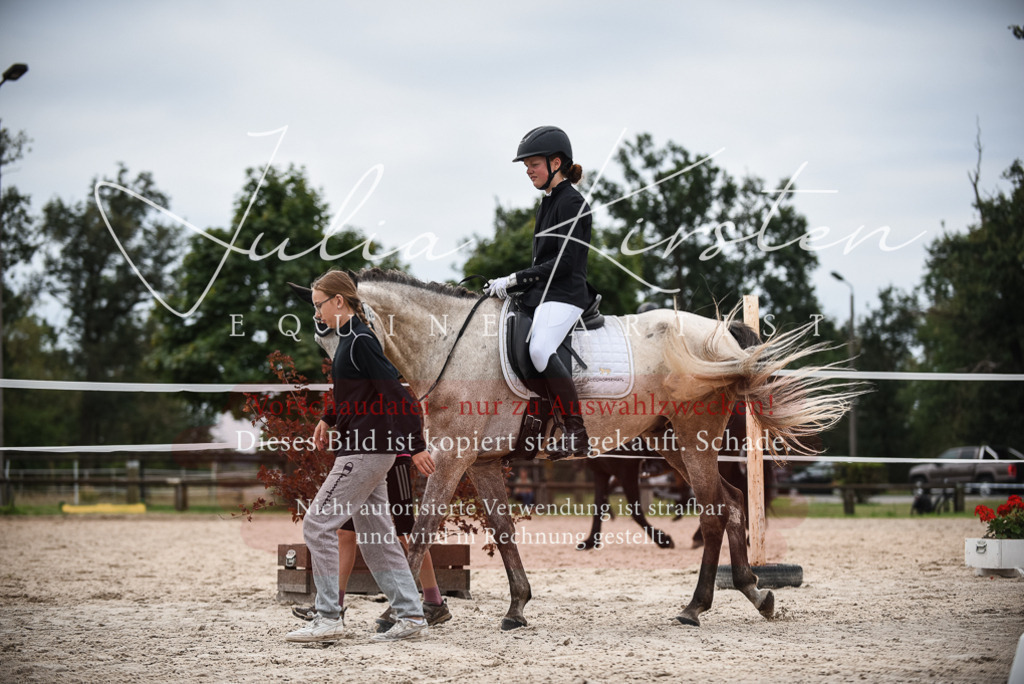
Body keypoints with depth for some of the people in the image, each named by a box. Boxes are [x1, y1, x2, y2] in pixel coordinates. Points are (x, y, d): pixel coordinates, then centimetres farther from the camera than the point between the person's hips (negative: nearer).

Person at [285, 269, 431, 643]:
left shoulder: (360, 341, -17)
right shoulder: (349, 338, 13)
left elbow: (395, 392, -21)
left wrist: (415, 446, -21)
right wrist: (329, 418, 33)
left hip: (367, 450, -10)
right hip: (366, 448, 10)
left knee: (318, 523, -8)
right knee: (376, 534, 12)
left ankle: (329, 617, -5)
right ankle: (410, 616, 14)